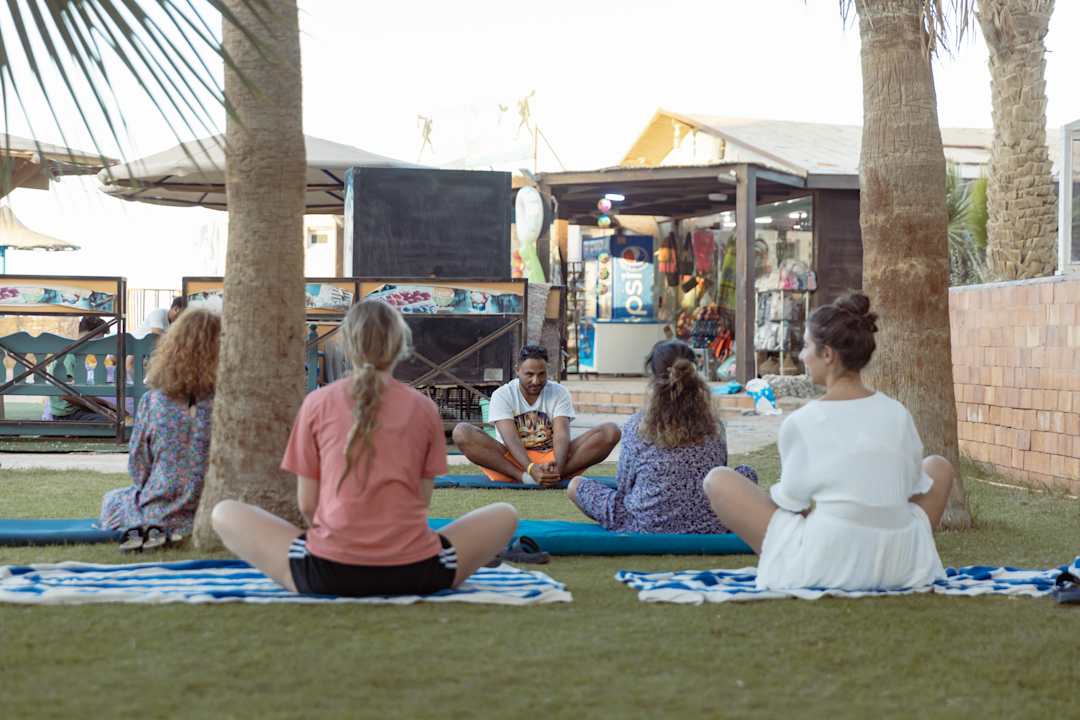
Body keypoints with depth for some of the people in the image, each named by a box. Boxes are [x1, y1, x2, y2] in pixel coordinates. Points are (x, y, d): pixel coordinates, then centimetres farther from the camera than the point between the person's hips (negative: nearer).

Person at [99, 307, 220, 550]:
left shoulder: (153, 401, -7)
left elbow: (138, 465, 0)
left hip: (159, 508, 2)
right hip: (209, 509, -2)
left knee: (113, 499, 34)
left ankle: (137, 529, -1)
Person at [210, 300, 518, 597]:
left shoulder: (317, 403, 3)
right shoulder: (424, 407, 5)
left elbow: (307, 504, 5)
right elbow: (422, 500, 8)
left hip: (327, 575, 0)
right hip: (413, 574, 1)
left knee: (224, 513, 19)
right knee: (505, 514, 24)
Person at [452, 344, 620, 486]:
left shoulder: (559, 393, 2)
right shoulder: (502, 395, -4)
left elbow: (562, 434, -13)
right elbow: (510, 438, -19)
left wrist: (556, 466, -37)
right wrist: (531, 469, -39)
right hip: (512, 462, -1)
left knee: (610, 431, -20)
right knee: (462, 432, -28)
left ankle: (553, 474, -37)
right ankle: (523, 477, -39)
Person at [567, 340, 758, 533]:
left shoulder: (636, 426, -6)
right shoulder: (714, 426, 1)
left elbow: (624, 486, 2)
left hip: (645, 530, -2)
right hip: (711, 528, 2)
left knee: (575, 485, 19)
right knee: (747, 474, 32)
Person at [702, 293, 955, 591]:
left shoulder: (800, 423, -11)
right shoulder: (897, 414, 0)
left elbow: (793, 499, -2)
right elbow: (915, 486, 11)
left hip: (821, 567, -4)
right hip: (899, 566, 4)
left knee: (717, 480, 12)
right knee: (939, 467, 31)